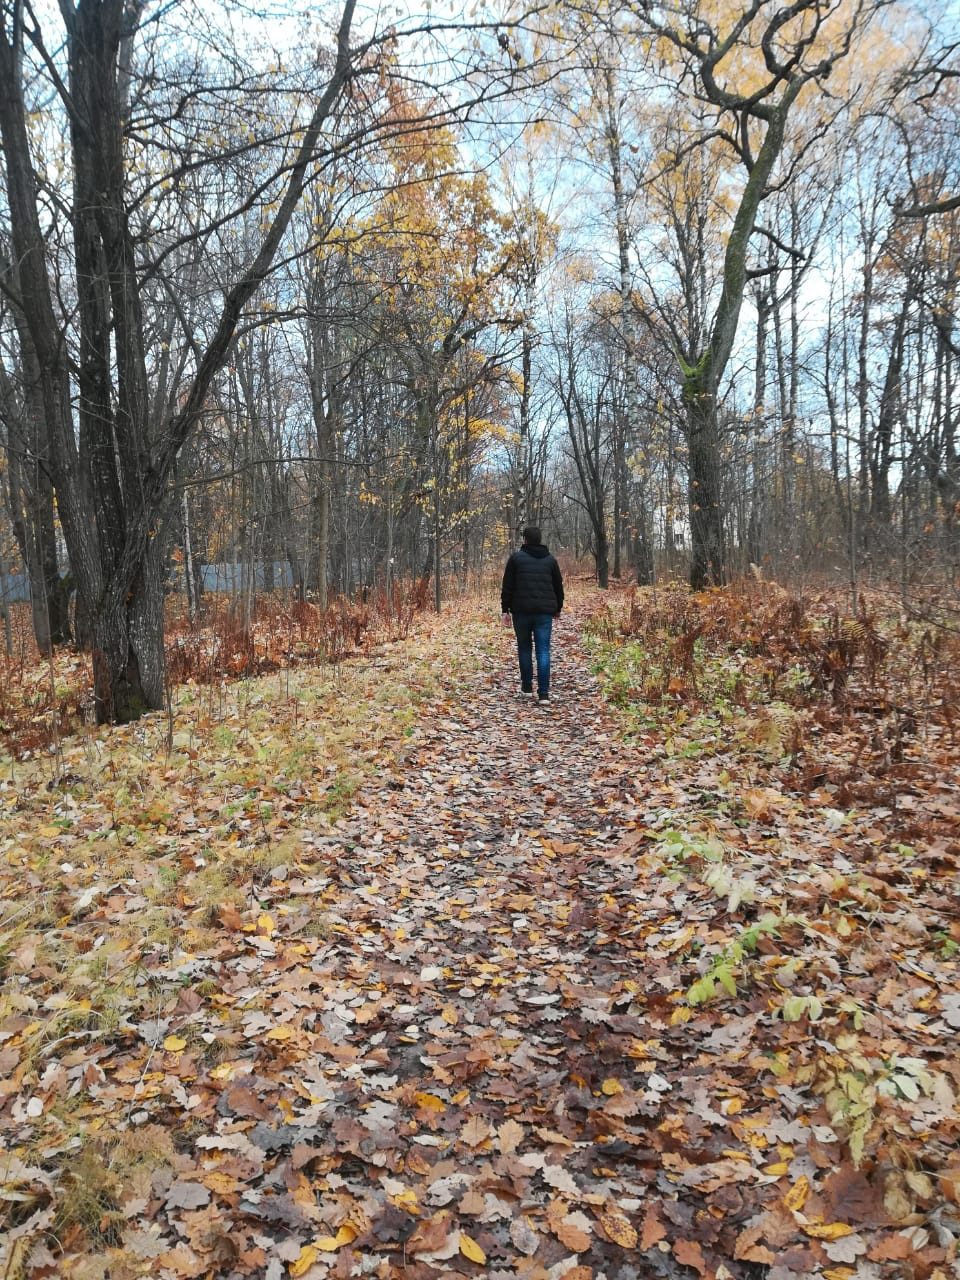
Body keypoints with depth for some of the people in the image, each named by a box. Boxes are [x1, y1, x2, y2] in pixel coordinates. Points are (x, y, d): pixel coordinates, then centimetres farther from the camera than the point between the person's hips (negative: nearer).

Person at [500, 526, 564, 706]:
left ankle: (527, 686, 22)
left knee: (524, 648, 15)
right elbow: (558, 586, 15)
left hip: (521, 610, -1)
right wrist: (558, 608, 28)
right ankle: (543, 694, -9)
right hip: (544, 612, 1)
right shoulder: (550, 560, 8)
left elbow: (507, 586, -2)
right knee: (543, 651, -2)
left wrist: (505, 610, 4)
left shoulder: (516, 558, 0)